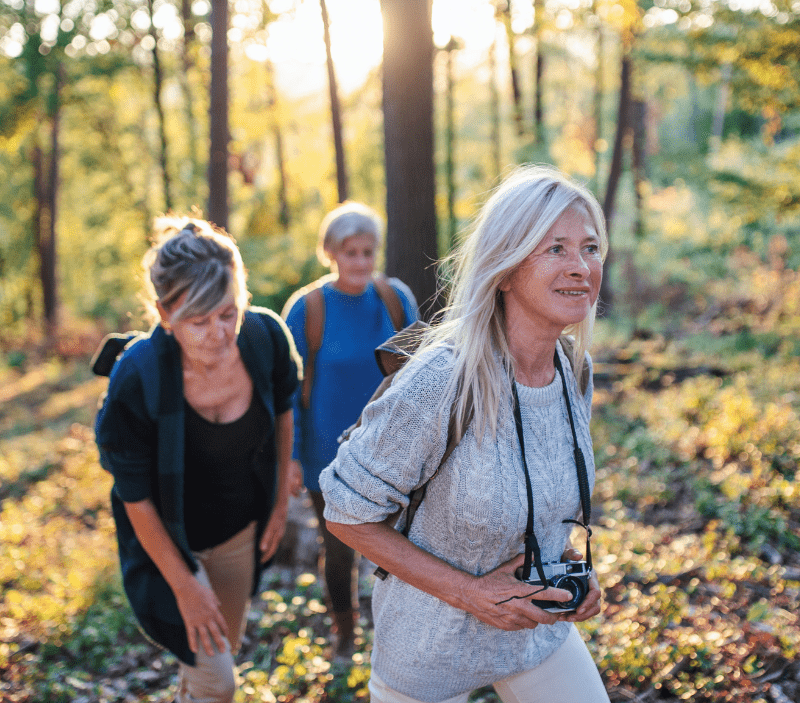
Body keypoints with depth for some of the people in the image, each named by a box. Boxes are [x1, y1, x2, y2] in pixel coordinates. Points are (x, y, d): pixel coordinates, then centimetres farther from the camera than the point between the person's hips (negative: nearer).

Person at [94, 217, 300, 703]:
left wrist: (281, 501, 7)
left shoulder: (266, 337, -22)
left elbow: (282, 412, 0)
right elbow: (136, 498, -20)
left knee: (226, 646, 24)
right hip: (171, 538, -4)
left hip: (241, 528, 4)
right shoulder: (136, 380, -32)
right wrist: (184, 586, -13)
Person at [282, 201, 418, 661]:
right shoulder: (306, 309, -12)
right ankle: (344, 635, 37)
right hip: (331, 455, -1)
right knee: (340, 550, 14)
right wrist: (290, 456, -7)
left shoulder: (396, 299, -5)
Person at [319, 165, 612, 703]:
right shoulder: (441, 381, -29)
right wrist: (467, 591, -22)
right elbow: (348, 513, -19)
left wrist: (571, 565, -5)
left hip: (539, 627, 5)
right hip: (432, 647, -5)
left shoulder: (575, 368, -8)